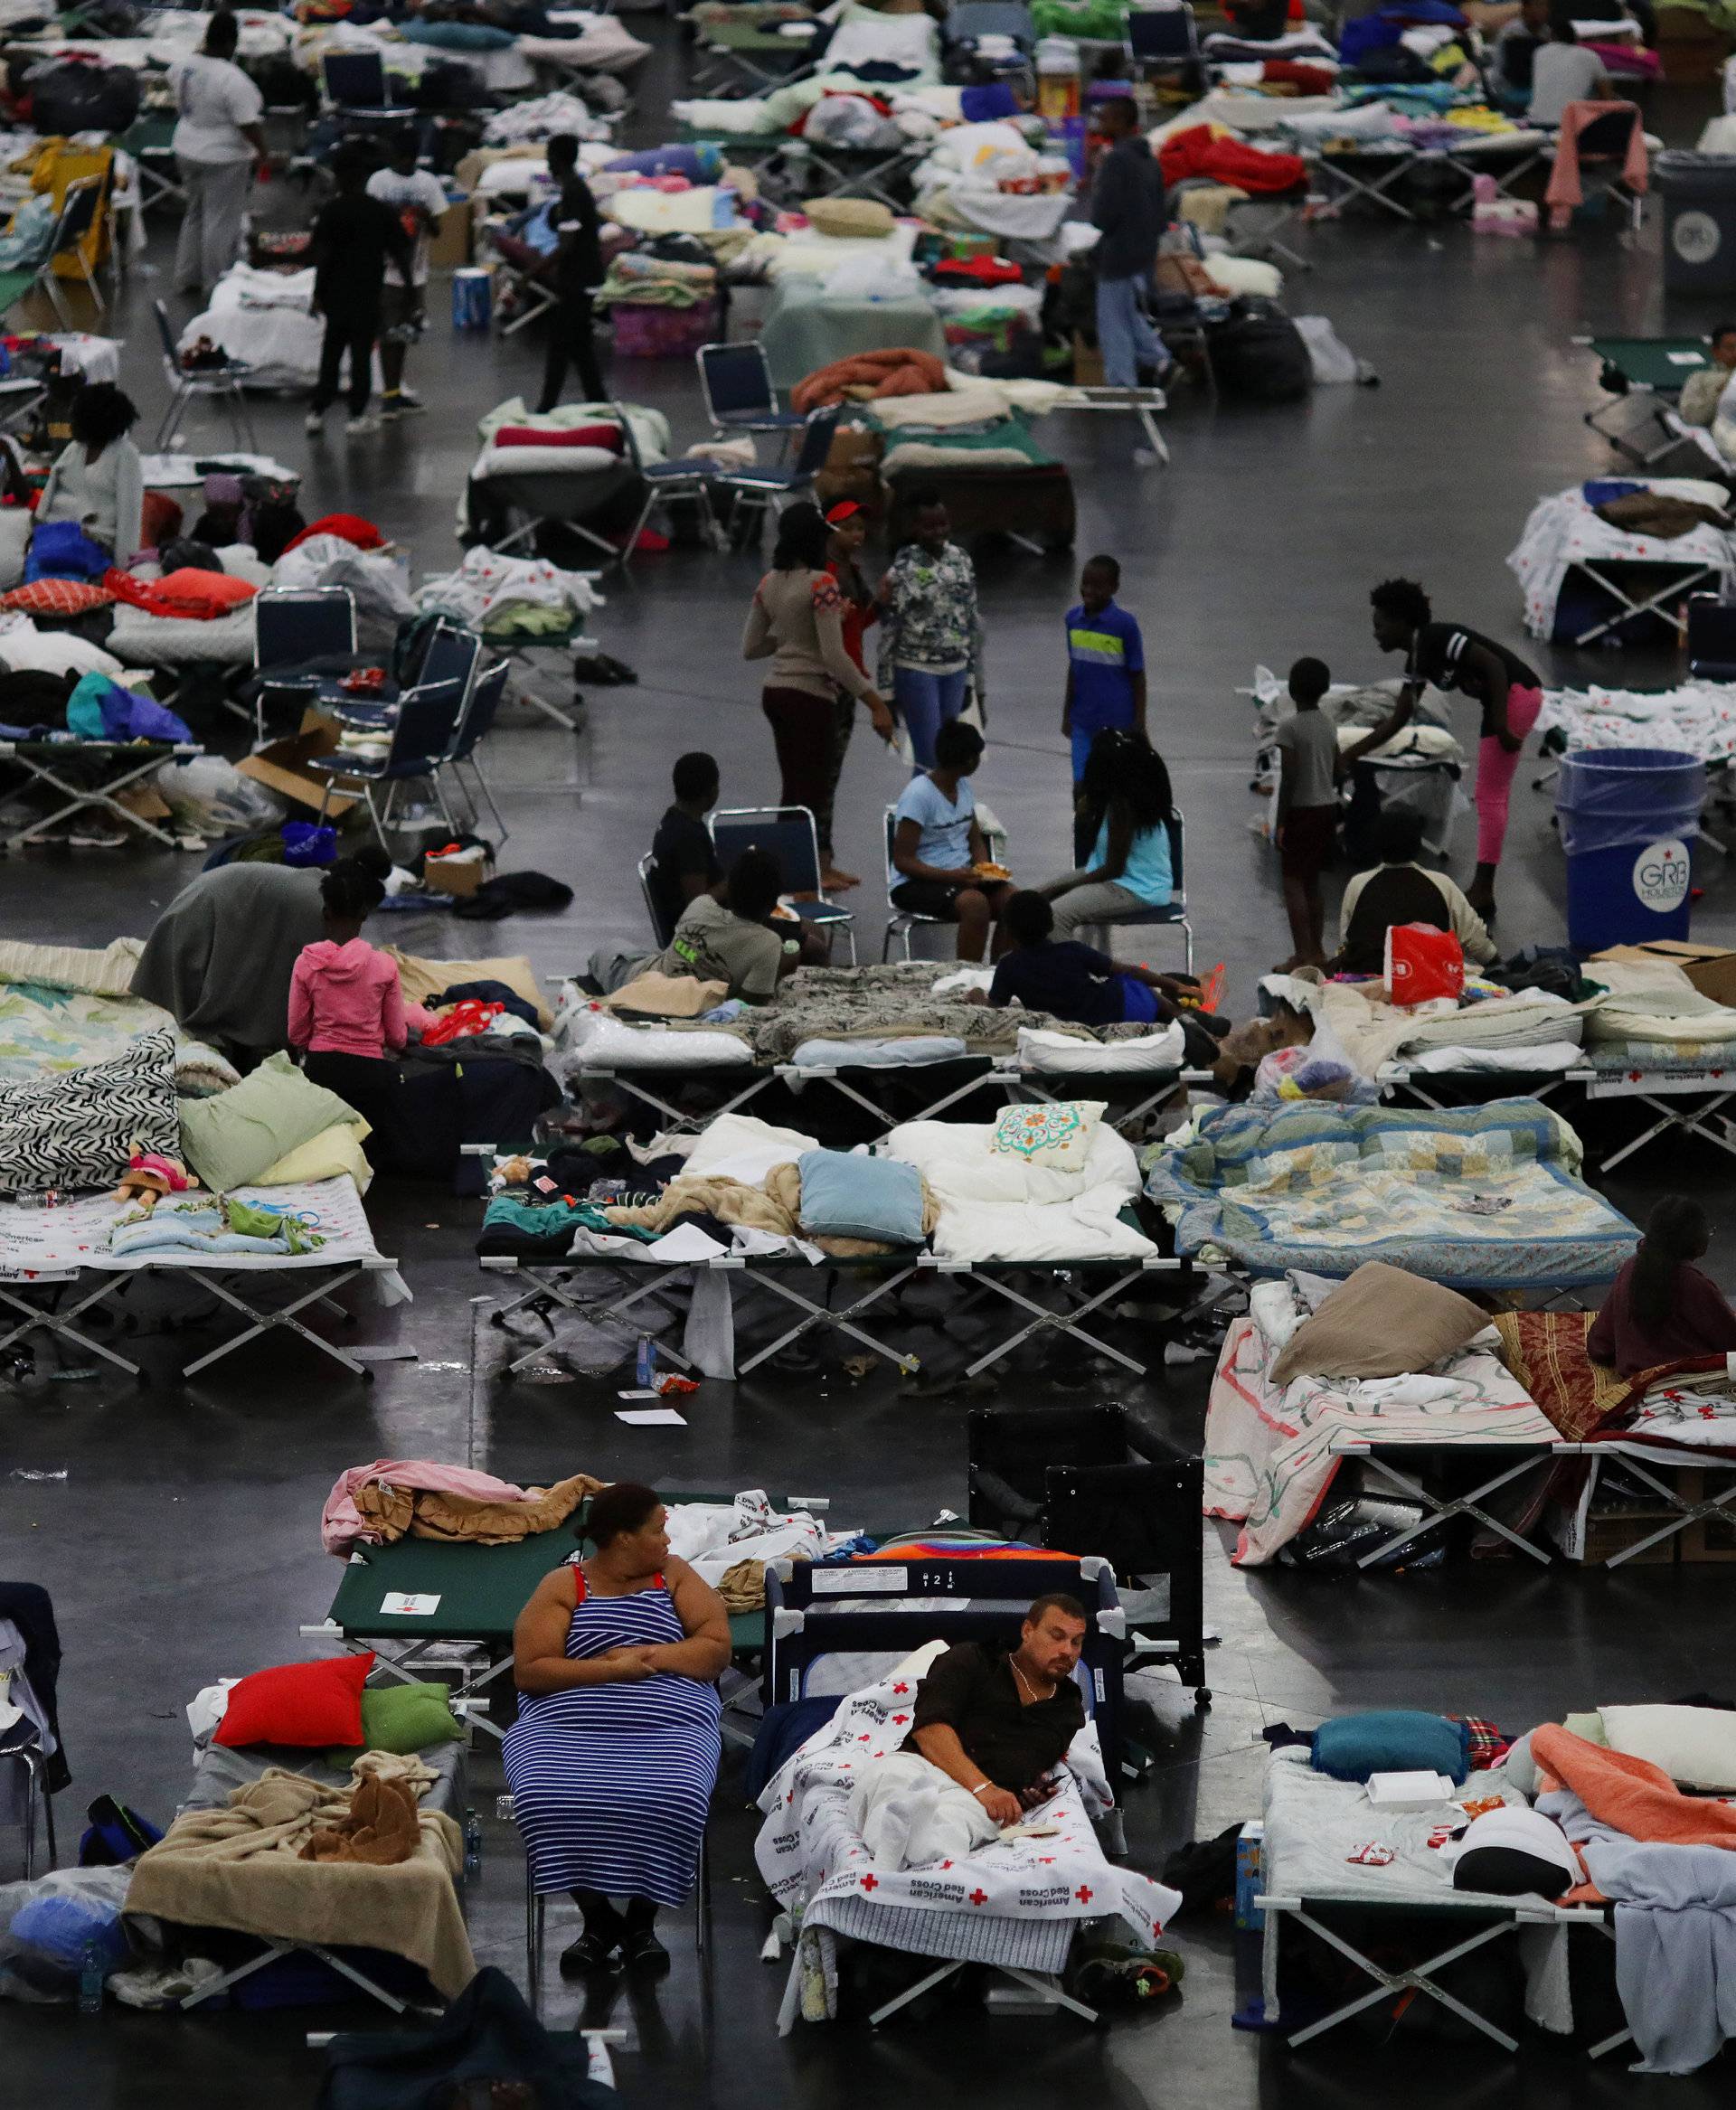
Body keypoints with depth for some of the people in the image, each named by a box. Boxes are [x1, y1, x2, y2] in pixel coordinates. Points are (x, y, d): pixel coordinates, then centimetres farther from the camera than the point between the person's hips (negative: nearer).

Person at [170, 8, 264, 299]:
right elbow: (248, 124, -24)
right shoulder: (233, 80, -27)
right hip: (223, 158, -7)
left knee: (195, 213, 22)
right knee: (221, 221, 4)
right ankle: (215, 287, 13)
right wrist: (262, 153, -9)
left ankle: (186, 277, 29)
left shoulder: (183, 65, -6)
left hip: (186, 151, 7)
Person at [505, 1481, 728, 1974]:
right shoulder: (563, 1586, 7)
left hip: (668, 1725, 1)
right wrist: (611, 1668, -11)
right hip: (568, 1726, -1)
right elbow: (528, 1671, -3)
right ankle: (598, 1919, -8)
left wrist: (647, 1656, -7)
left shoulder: (675, 1576, 15)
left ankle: (641, 1920, -7)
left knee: (671, 1801, -33)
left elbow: (716, 1651, 6)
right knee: (547, 1800, -32)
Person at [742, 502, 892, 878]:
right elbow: (833, 655, -21)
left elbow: (750, 648, 12)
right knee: (814, 790, 0)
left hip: (775, 692, 8)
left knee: (794, 788, 15)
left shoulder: (769, 583, 6)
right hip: (811, 695, -8)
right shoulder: (821, 584, -17)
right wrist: (875, 701, -18)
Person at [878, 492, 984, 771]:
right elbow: (889, 630, -9)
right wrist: (886, 691, -10)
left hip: (955, 671, 6)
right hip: (917, 671, -6)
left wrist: (975, 680, 13)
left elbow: (973, 621, 13)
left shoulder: (960, 560, 5)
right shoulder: (904, 568, -12)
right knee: (930, 758, -7)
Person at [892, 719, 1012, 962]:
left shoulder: (963, 787, 8)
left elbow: (976, 841, 18)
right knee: (975, 903, -34)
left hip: (962, 875, 7)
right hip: (916, 884, -7)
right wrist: (952, 876, -26)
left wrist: (983, 867, -4)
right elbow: (903, 861, -17)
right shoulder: (918, 795, -16)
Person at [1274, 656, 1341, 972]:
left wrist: (1280, 823, -14)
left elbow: (1288, 779, -18)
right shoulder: (1329, 726, 6)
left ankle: (1302, 955, -10)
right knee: (1312, 882, 16)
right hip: (1327, 808, 7)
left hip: (1301, 812, -7)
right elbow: (1336, 773, 11)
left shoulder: (1290, 728, -16)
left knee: (1294, 882, -4)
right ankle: (1317, 950, 19)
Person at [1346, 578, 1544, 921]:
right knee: (1494, 797, 13)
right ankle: (1483, 893, 18)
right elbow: (1398, 720, 18)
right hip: (1504, 700, 10)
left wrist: (1499, 723, -24)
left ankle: (1482, 892, -6)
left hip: (1516, 694, -10)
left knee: (1490, 796, -7)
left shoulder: (1438, 639, -15)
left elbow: (1493, 664, -21)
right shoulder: (1417, 661, 14)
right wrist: (1350, 755, 17)